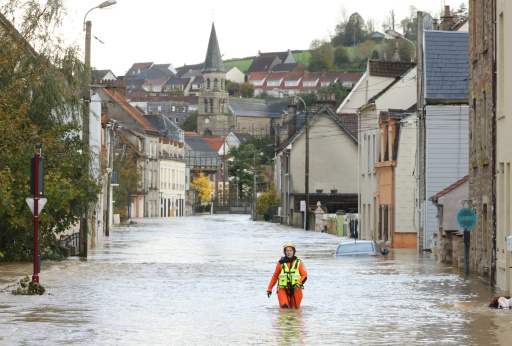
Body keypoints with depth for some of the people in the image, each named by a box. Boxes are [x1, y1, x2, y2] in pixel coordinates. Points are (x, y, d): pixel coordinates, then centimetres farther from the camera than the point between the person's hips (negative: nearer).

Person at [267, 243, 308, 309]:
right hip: (283, 289, -1)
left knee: (295, 309, 2)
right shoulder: (281, 263, 5)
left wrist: (299, 283, -17)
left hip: (296, 290, 1)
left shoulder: (299, 263, 4)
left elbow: (304, 275, 2)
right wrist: (269, 289, 12)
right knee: (284, 307, -19)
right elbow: (275, 276, 13)